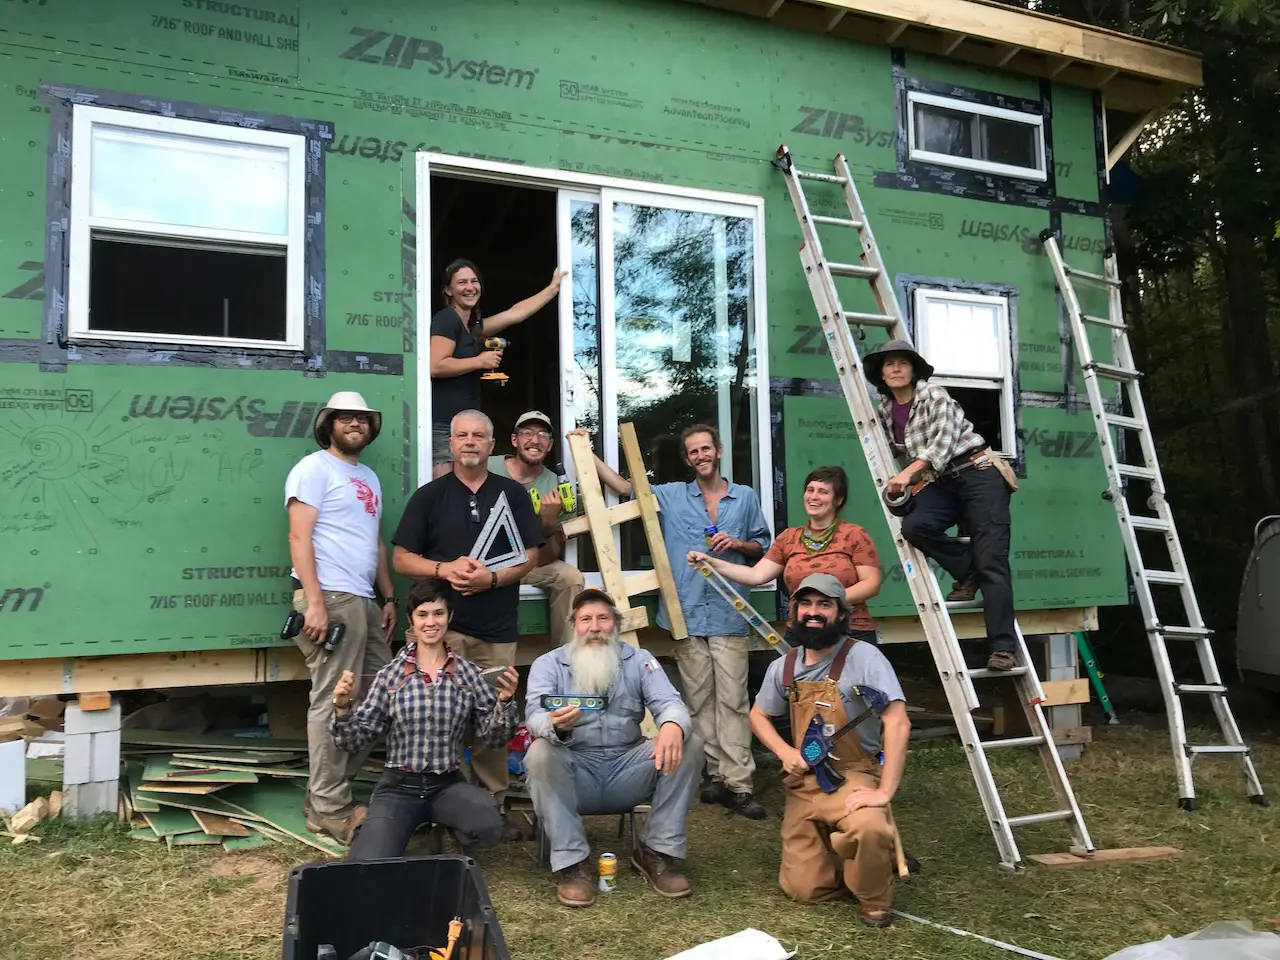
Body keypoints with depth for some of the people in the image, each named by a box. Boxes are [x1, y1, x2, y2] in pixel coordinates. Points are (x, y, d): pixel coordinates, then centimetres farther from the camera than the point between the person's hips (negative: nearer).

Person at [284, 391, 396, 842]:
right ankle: (330, 809, 2)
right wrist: (314, 602, -20)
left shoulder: (370, 477, 23)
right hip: (330, 599, -9)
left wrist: (389, 597, 17)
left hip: (364, 601, 9)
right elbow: (299, 538, -12)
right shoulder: (314, 468, -2)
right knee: (334, 703, -6)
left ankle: (326, 792, 17)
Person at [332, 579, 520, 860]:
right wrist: (342, 708, -18)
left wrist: (505, 701, -17)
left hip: (448, 785, 1)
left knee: (489, 828, -29)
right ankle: (372, 830, 15)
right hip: (398, 786, 0)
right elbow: (355, 742, 1)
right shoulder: (390, 674, -1)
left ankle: (446, 823, 6)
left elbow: (494, 737, 1)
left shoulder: (468, 672, 0)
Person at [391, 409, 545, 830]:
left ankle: (493, 807, 14)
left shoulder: (513, 494, 10)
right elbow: (401, 558, 6)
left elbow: (529, 557, 7)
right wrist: (444, 569, -12)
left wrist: (492, 578, -11)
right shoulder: (429, 495, 8)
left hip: (498, 631, 1)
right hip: (442, 626, -1)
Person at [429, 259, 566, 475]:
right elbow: (435, 367, -18)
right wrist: (480, 361, -10)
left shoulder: (473, 326, 18)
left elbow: (515, 314, 22)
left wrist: (554, 287, 26)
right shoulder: (447, 319, -7)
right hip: (443, 426, -9)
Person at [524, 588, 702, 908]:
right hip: (575, 772, -2)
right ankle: (571, 862, -20)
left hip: (627, 771, 2)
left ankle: (655, 852, -8)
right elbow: (535, 716, -16)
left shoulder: (639, 660, 5)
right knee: (540, 753, -32)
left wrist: (672, 725, -36)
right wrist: (556, 725, -43)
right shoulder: (548, 664, 0)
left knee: (688, 745, -19)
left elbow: (669, 702, -10)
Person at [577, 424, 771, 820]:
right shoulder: (671, 496, 9)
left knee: (732, 700, -5)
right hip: (687, 613, 1)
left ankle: (738, 785, -3)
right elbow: (624, 488, 9)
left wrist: (738, 543, -5)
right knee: (699, 700, 6)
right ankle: (716, 774, 15)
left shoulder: (745, 497, 10)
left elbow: (763, 546, 16)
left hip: (729, 614, -1)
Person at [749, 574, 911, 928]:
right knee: (802, 889, 0)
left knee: (869, 829, -38)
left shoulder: (862, 657, -16)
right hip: (803, 782, 5)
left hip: (852, 776, -5)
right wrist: (786, 753, -2)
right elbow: (759, 716, 18)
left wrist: (885, 791, -29)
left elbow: (898, 723, -23)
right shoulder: (783, 666, 3)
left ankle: (874, 902, -5)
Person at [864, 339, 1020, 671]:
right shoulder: (886, 410, 9)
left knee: (991, 563, -13)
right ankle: (967, 572, -3)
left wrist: (909, 473, -36)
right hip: (941, 483, 6)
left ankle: (1003, 648, -11)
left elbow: (944, 440, -25)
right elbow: (898, 453, 27)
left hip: (979, 474, -5)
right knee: (914, 526, -27)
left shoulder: (934, 396, -9)